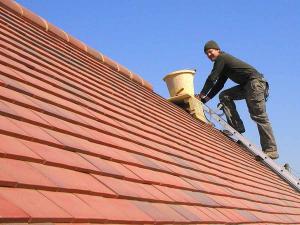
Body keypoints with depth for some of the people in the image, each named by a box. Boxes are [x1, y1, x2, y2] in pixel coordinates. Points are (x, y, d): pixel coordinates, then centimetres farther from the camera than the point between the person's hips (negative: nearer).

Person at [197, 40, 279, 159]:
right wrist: (206, 99, 15)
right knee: (224, 96, 8)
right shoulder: (224, 65, 25)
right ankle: (236, 126, -1)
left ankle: (271, 150, -14)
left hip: (255, 81, -10)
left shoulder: (221, 58, -3)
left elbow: (212, 78, -8)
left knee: (258, 116, -13)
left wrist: (202, 95, -2)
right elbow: (219, 85, 23)